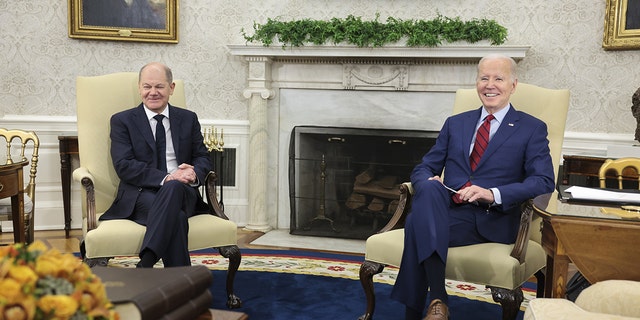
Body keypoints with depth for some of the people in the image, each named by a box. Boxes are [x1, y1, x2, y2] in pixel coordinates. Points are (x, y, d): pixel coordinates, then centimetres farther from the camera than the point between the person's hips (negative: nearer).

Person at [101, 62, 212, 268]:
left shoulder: (188, 119, 19)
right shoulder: (122, 121, 9)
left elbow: (203, 158, 16)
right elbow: (124, 166, -4)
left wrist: (194, 174, -11)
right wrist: (165, 178, -18)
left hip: (182, 193, 3)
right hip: (140, 196, -2)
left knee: (174, 188, -37)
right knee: (176, 216, -37)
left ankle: (145, 265, -43)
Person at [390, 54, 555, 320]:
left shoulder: (532, 129, 10)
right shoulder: (455, 124, 22)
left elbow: (544, 182, -2)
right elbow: (423, 168, 19)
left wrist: (493, 194, -18)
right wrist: (429, 182, -8)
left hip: (493, 220, -4)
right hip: (446, 211, 4)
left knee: (417, 225, -34)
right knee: (429, 190, -35)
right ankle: (437, 298, -35)